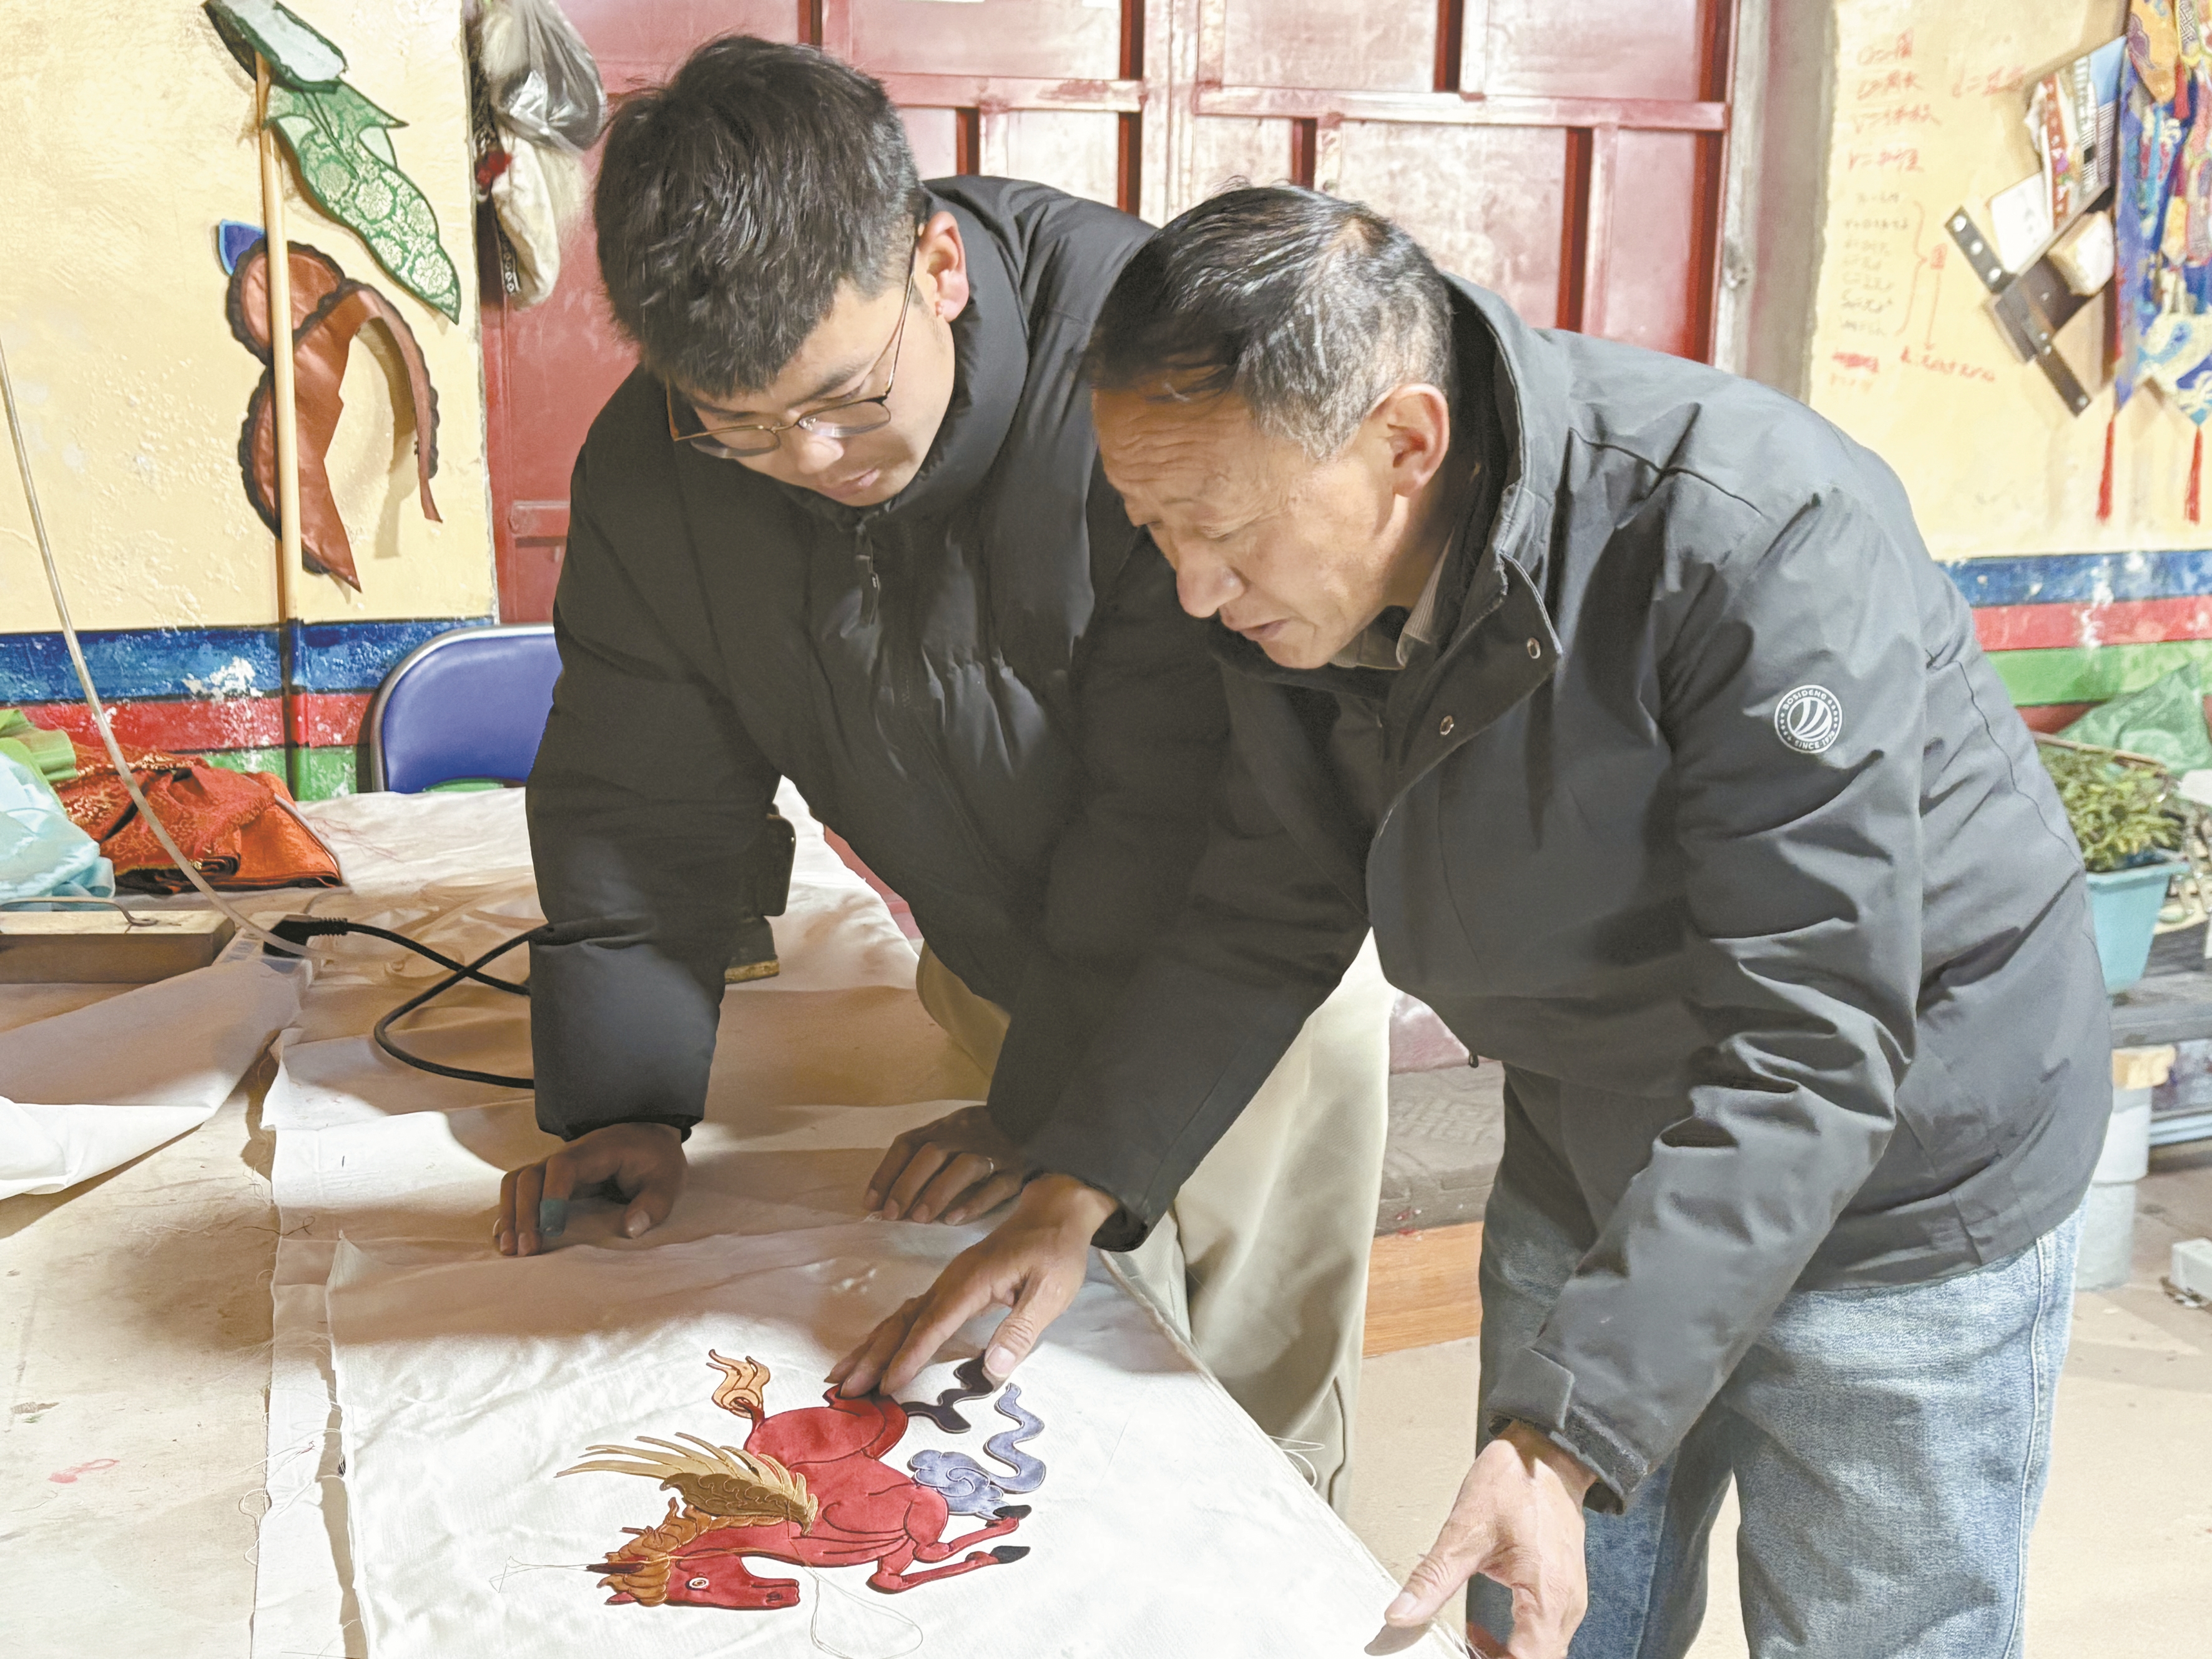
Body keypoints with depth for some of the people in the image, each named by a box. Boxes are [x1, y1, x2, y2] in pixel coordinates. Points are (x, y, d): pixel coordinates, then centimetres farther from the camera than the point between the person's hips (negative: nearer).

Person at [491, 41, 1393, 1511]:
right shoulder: (654, 466, -14)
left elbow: (1197, 796, -28)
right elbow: (643, 799, -6)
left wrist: (1071, 1121, -24)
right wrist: (622, 1100, -13)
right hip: (996, 958, 4)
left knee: (1254, 1399, 9)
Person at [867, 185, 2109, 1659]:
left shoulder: (1761, 542, -32)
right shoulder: (1292, 581, -11)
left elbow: (1802, 1058, -31)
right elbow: (1255, 923, 0)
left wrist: (1564, 1441, -34)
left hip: (1899, 1188, -5)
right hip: (1586, 1175, 6)